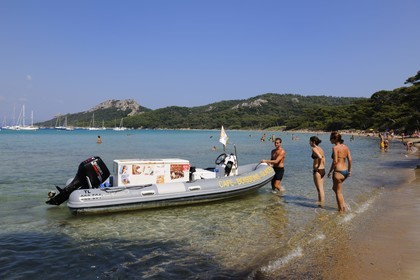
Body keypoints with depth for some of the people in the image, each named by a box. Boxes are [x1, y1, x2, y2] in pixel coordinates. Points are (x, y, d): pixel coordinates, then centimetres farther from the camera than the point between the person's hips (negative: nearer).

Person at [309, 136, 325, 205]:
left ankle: (321, 203, 3)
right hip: (323, 170, 9)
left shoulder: (314, 149, -13)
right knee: (321, 188, 16)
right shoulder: (320, 149, 13)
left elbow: (320, 157, -29)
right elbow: (323, 160, 15)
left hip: (317, 171, -9)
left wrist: (317, 167, -18)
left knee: (319, 189, -2)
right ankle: (320, 201, 24)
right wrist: (322, 167, 15)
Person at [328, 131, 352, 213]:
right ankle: (343, 205, 24)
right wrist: (349, 171, 16)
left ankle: (341, 209, 17)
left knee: (338, 192, 8)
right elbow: (350, 160, 7)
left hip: (338, 172, -8)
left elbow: (335, 161, -19)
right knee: (334, 188, 25)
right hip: (345, 171, 8)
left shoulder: (335, 147, -14)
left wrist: (330, 172, -9)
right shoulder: (346, 147, 7)